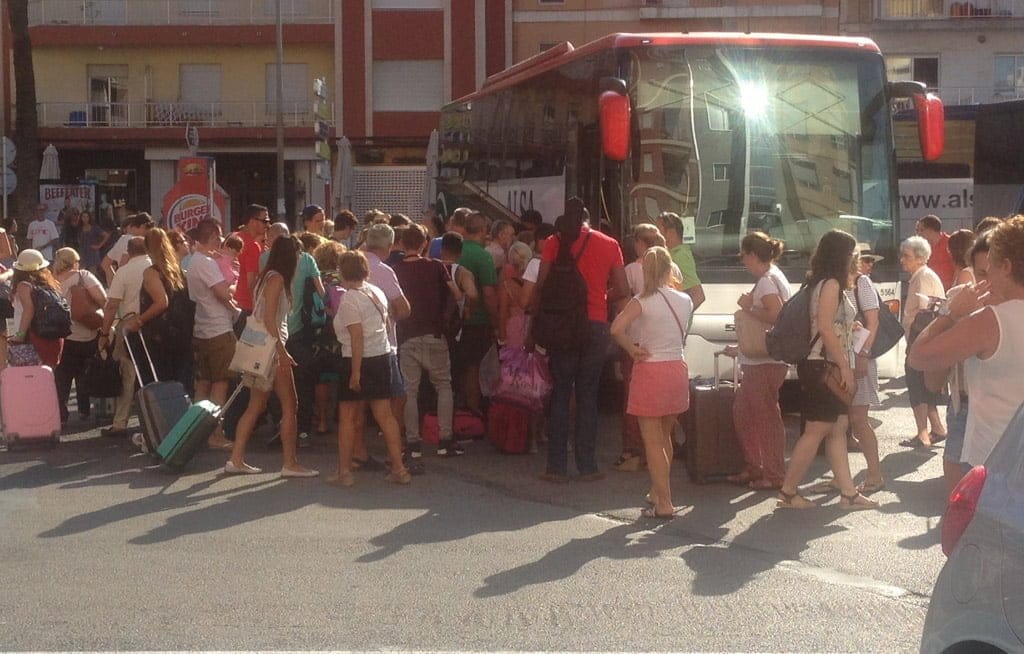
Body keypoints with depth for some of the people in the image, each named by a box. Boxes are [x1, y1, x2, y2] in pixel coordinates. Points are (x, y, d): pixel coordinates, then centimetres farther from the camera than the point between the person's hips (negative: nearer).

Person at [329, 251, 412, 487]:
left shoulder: (349, 299, -14)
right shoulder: (377, 293, 9)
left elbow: (357, 337, -20)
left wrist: (355, 372, -19)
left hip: (358, 361, -7)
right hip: (382, 356, 7)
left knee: (347, 417, 4)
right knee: (385, 415, 8)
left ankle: (344, 471, 7)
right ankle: (399, 468, 6)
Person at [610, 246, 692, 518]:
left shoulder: (642, 302, -12)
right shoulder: (685, 301, 1)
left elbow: (616, 328, -25)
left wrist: (632, 349, -9)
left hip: (650, 370, -5)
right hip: (677, 367, 5)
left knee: (653, 442, 1)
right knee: (664, 437, 21)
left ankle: (664, 504, -1)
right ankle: (658, 491, 34)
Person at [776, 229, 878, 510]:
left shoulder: (822, 284, 16)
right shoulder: (831, 284, -12)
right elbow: (825, 328, -20)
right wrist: (845, 366, -19)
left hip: (826, 368, 10)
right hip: (824, 367, -10)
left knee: (837, 431, 9)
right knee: (816, 431, -5)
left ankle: (848, 493, 11)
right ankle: (787, 493, -1)